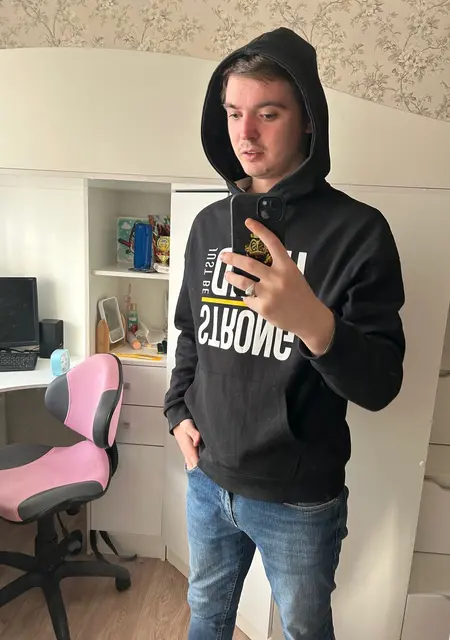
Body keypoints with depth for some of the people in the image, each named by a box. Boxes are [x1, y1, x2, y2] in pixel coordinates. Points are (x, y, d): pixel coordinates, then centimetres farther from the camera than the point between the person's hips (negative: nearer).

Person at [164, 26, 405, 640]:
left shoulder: (357, 229, -16)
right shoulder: (210, 222, 0)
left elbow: (381, 384, -20)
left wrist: (314, 323, -38)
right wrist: (178, 412, 2)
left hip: (300, 501, -4)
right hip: (207, 480, 5)